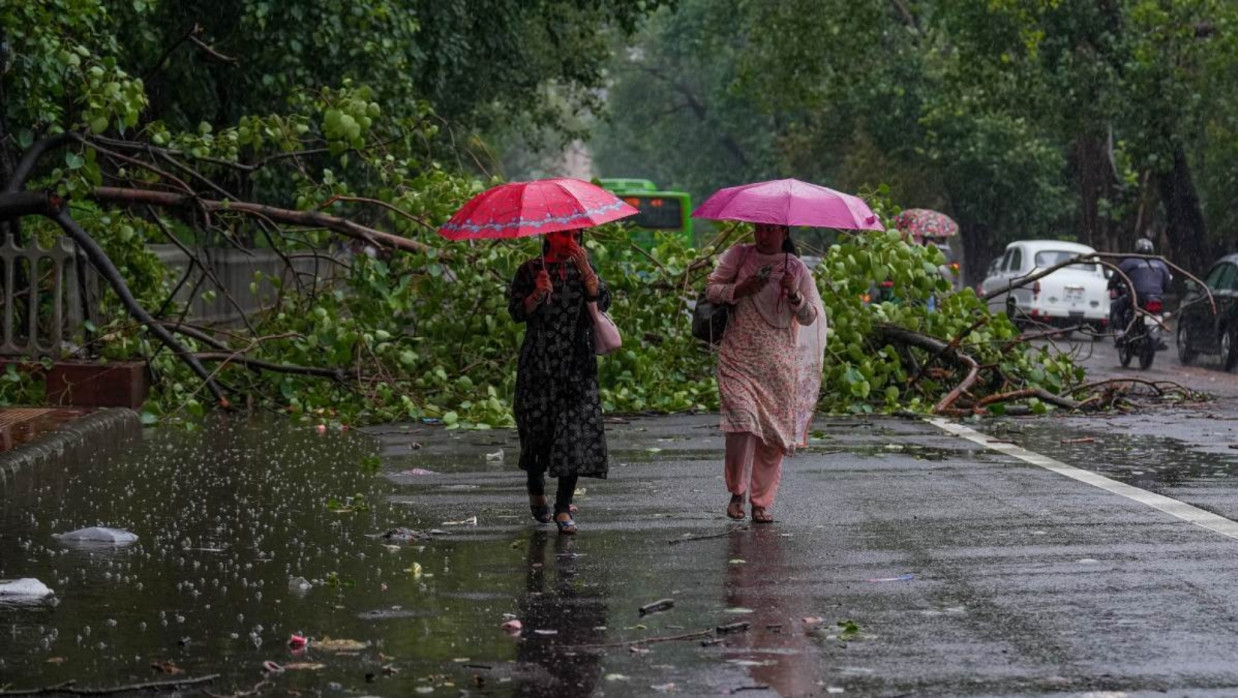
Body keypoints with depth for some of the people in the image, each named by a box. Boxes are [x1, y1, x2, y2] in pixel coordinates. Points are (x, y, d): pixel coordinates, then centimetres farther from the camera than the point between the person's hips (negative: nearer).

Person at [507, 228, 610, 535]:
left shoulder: (583, 268, 10)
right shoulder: (530, 271, 3)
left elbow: (603, 301, -5)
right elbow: (517, 312, -4)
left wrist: (585, 269, -14)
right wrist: (537, 296, -21)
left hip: (577, 363, 1)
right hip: (539, 364, -1)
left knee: (576, 430, -9)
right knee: (537, 426, 4)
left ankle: (563, 507, -7)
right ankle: (536, 490, 32)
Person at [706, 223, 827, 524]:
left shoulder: (796, 268, 6)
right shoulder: (738, 256, 5)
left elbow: (810, 318, 6)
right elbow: (711, 289, 5)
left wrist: (794, 296, -14)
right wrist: (741, 289, -12)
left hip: (779, 363, 2)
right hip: (739, 357, -2)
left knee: (774, 432, 1)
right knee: (742, 421, -18)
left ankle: (762, 502, 12)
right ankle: (737, 493, -1)